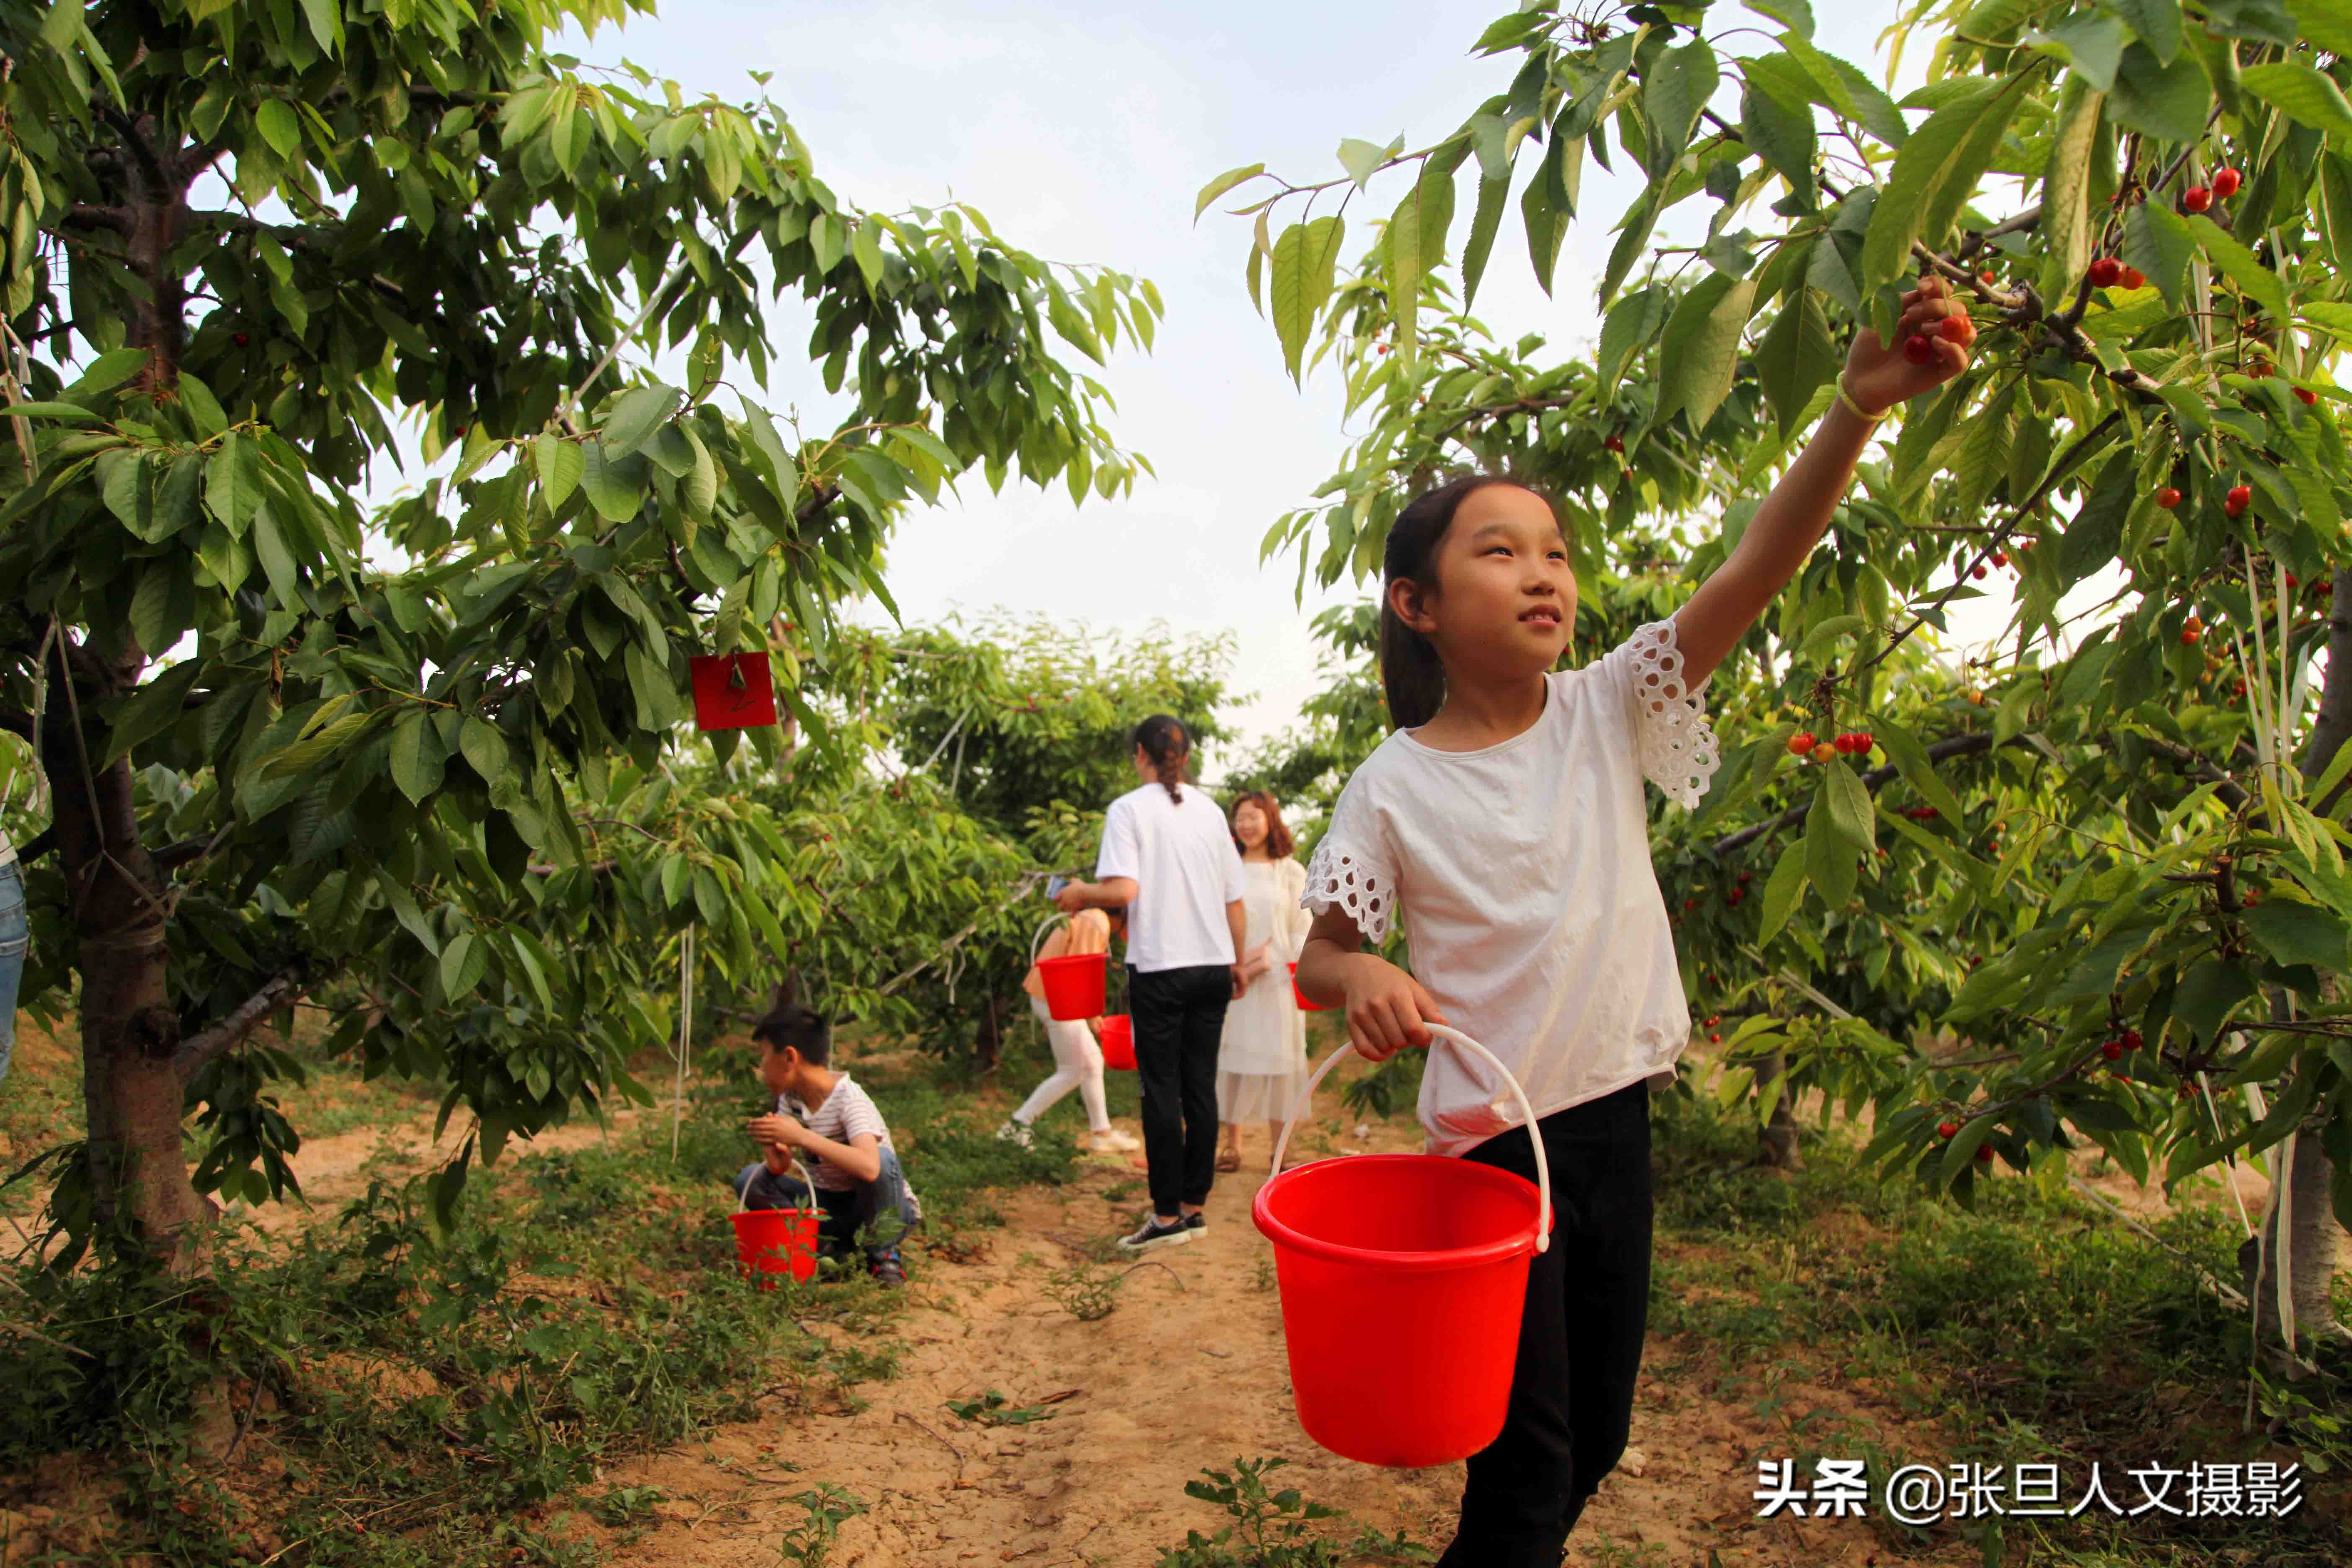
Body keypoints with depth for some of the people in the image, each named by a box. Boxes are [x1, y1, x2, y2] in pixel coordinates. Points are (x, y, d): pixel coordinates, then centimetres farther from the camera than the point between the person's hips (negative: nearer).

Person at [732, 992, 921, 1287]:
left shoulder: (849, 1098, -23)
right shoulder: (791, 1098, 0)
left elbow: (869, 1167, -41)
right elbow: (780, 1168, -4)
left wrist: (801, 1136, -40)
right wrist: (771, 1147, -27)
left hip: (882, 1212, -6)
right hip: (830, 1206, 6)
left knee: (882, 1159, -37)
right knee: (750, 1179, -11)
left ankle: (883, 1254, -12)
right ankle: (829, 1248, -6)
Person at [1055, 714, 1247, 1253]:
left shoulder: (1129, 809, -6)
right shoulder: (1209, 811, 9)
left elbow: (1123, 890, -19)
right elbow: (1234, 901, 11)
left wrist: (1082, 895, 0)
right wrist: (1236, 961, 22)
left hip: (1160, 967, -5)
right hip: (1212, 965, 5)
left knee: (1161, 1091, 1)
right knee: (1200, 1085, 10)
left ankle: (1168, 1214, 4)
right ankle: (1194, 1205, 16)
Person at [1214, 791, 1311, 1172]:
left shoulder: (1292, 872, 6)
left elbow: (1303, 931, 4)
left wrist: (1270, 956, -11)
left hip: (1276, 981, 0)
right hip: (1232, 981, 1)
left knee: (1278, 1057, 1)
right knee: (1232, 1057, 1)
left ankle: (1279, 1148, 9)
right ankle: (1232, 1144, 11)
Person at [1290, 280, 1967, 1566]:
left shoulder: (1606, 712, -3)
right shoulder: (1394, 785, -10)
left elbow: (1755, 573, -14)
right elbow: (1319, 953, -3)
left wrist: (1857, 407, -25)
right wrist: (1360, 978, -26)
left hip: (1616, 1116, 4)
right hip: (1493, 1136, -4)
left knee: (1597, 1434, 20)